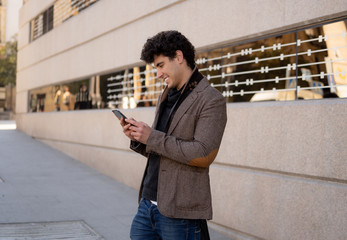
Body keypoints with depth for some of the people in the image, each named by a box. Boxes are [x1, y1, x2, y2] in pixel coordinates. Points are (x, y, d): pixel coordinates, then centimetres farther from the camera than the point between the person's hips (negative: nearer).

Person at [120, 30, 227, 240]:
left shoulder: (212, 100, -9)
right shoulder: (166, 97, 17)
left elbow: (204, 155, -19)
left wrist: (152, 137, -17)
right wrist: (137, 138, 0)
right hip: (148, 204, 7)